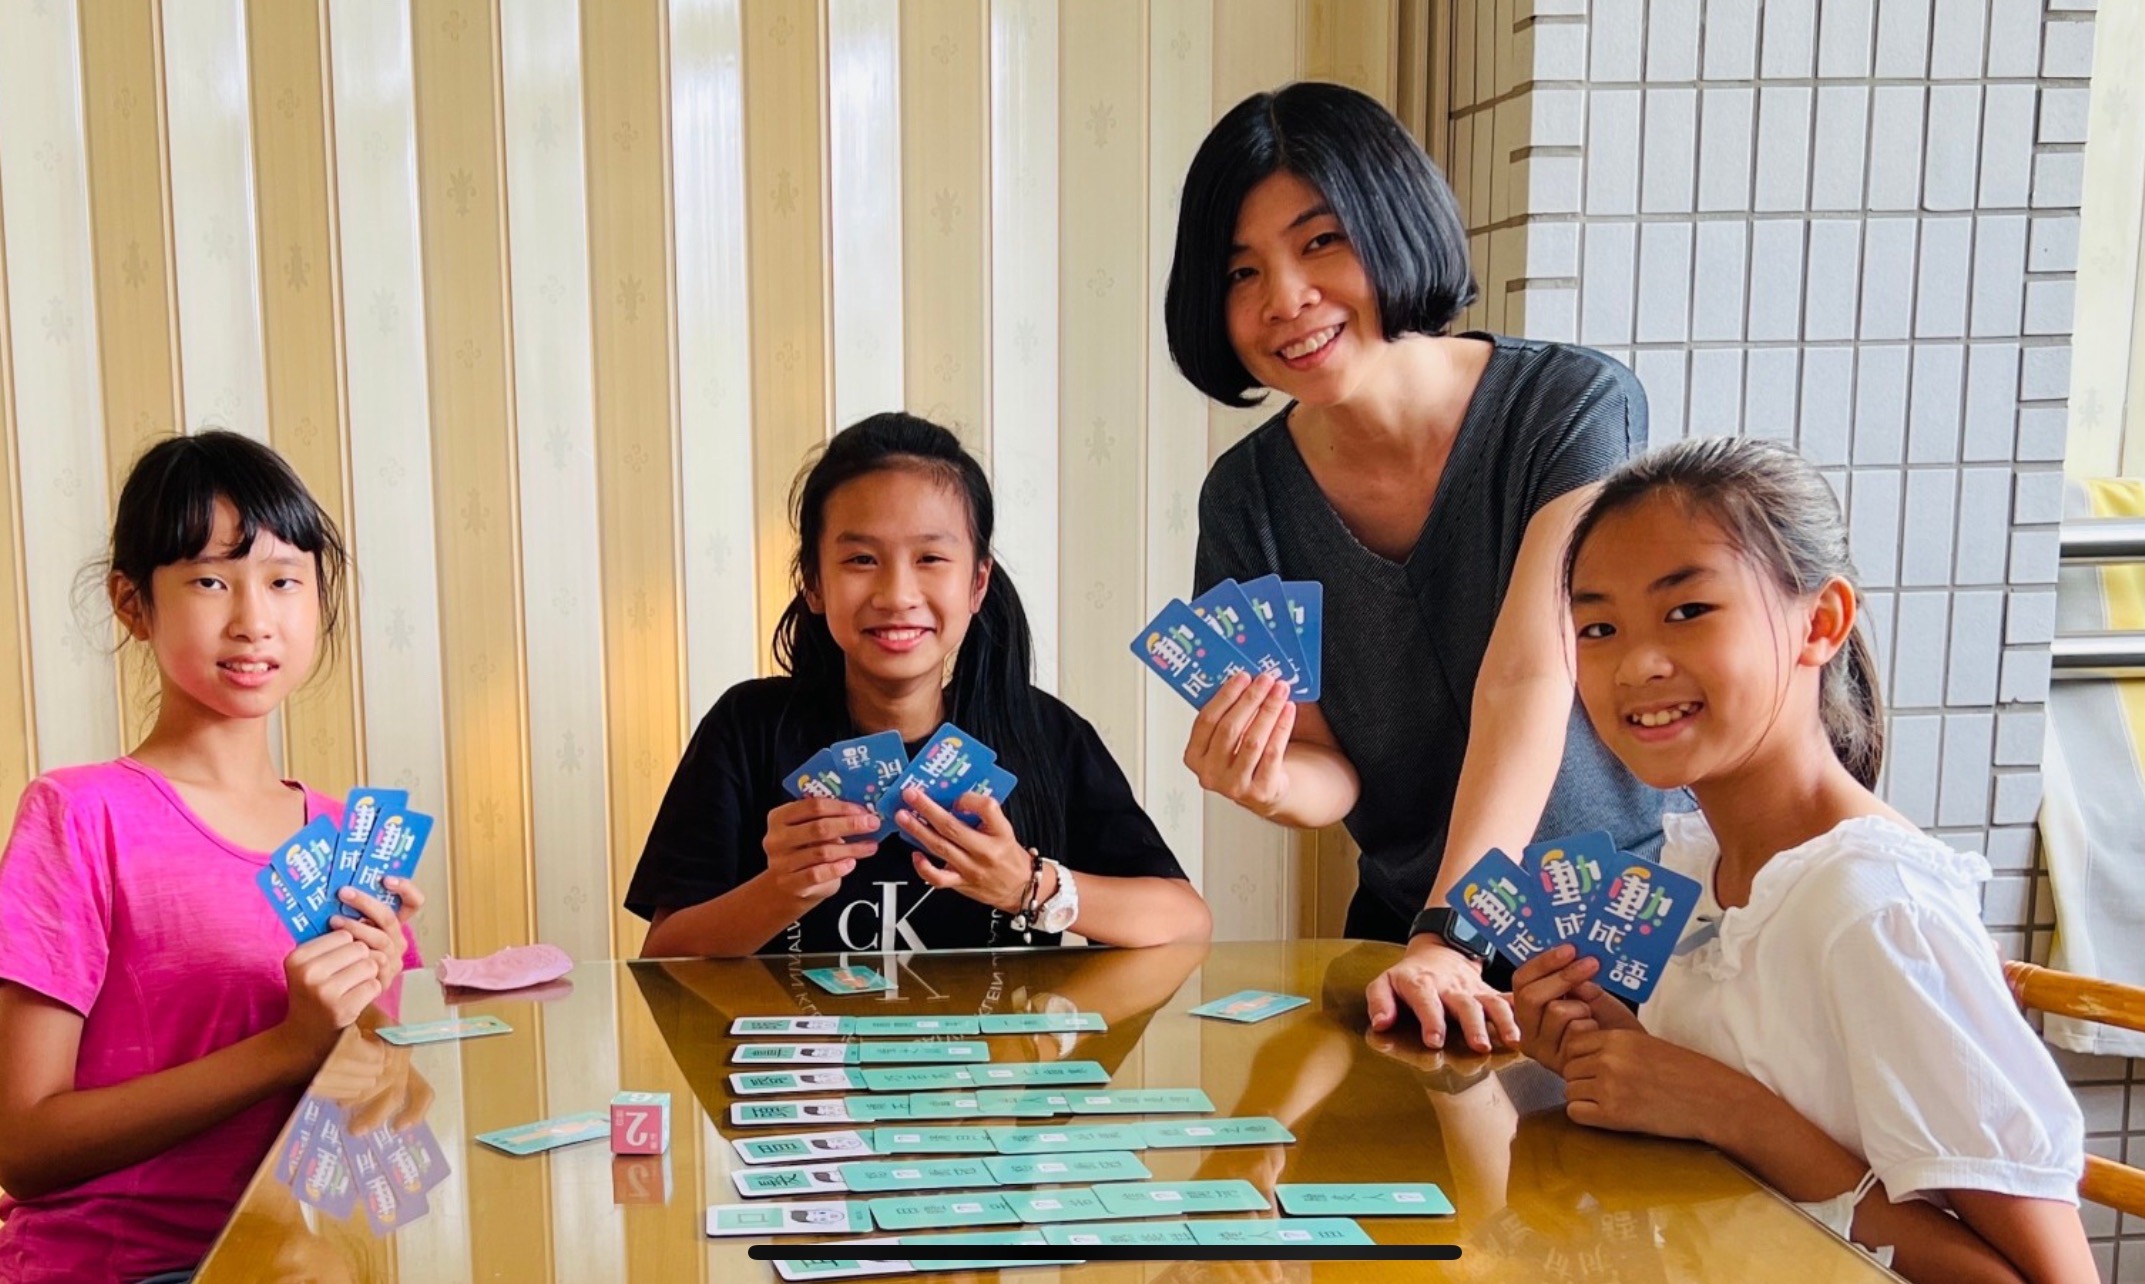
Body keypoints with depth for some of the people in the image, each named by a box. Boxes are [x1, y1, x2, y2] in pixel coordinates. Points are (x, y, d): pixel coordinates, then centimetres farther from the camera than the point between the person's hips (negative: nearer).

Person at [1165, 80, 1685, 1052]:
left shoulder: (1575, 406, -13)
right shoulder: (1246, 498, -5)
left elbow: (1528, 679, -24)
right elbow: (1337, 774, -3)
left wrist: (1450, 939, -33)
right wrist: (1270, 785, -27)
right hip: (1402, 926, 3)